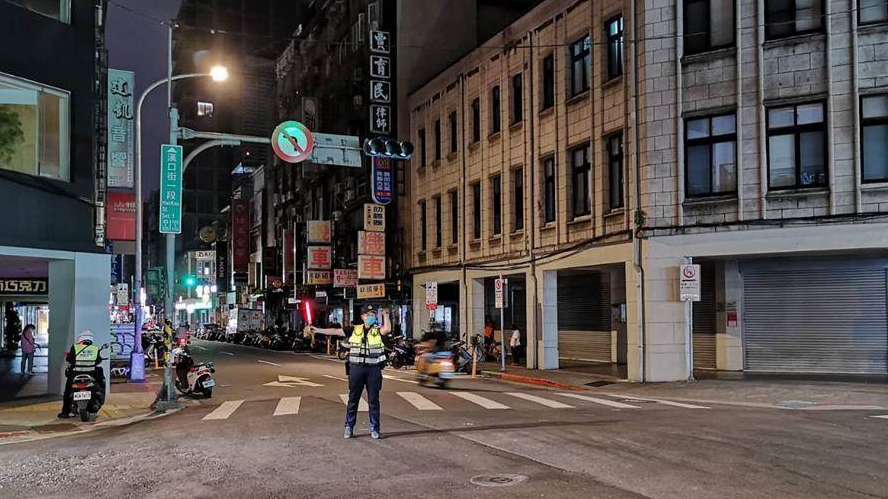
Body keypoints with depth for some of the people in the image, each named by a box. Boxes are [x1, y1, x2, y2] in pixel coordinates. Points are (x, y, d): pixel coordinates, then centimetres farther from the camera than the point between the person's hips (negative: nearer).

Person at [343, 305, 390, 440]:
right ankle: (349, 427, 17)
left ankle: (374, 429, 13)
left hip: (373, 369, -1)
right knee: (353, 399, 7)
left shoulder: (378, 330, 0)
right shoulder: (355, 330, 7)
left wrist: (385, 315, -22)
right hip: (356, 368, 1)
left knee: (374, 400, 5)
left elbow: (387, 329, -20)